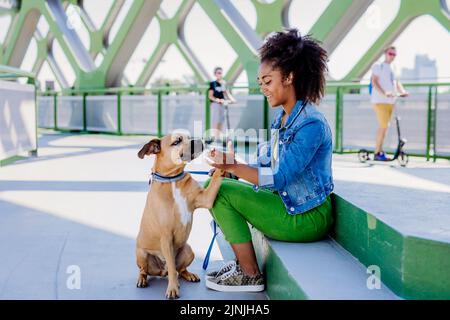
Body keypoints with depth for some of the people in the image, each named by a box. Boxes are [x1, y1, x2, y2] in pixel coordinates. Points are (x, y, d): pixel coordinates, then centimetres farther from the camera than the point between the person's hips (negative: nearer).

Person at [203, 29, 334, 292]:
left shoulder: (311, 124, -21)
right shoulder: (283, 118, 9)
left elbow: (279, 178, -25)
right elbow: (267, 165, 10)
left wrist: (233, 167, -27)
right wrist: (230, 165, -4)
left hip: (306, 218, -9)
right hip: (285, 202, 9)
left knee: (222, 191, -15)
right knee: (214, 185, 4)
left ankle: (250, 275, -4)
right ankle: (242, 263, 9)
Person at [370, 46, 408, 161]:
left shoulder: (392, 69, 22)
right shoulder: (378, 66, -1)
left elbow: (397, 83, 16)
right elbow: (374, 82, -11)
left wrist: (402, 91, -6)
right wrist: (384, 92, -26)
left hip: (390, 101, 7)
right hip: (380, 101, -7)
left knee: (384, 126, 8)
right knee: (383, 126, -13)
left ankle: (379, 151, 14)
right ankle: (377, 153, -6)